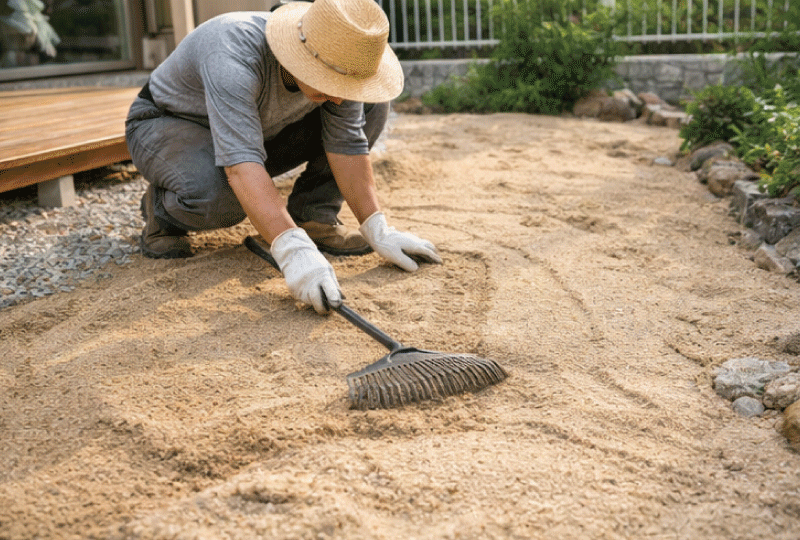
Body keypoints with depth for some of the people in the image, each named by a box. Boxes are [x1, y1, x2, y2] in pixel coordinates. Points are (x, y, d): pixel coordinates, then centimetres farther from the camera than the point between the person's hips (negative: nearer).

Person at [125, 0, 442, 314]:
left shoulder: (338, 63, -20)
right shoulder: (234, 59, -40)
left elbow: (347, 146, -16)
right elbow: (241, 165, -49)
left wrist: (378, 232, -25)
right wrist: (293, 252, -59)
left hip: (258, 132, 6)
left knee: (370, 106, -11)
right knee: (219, 195, -42)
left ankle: (312, 217, -5)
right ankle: (161, 210, -6)